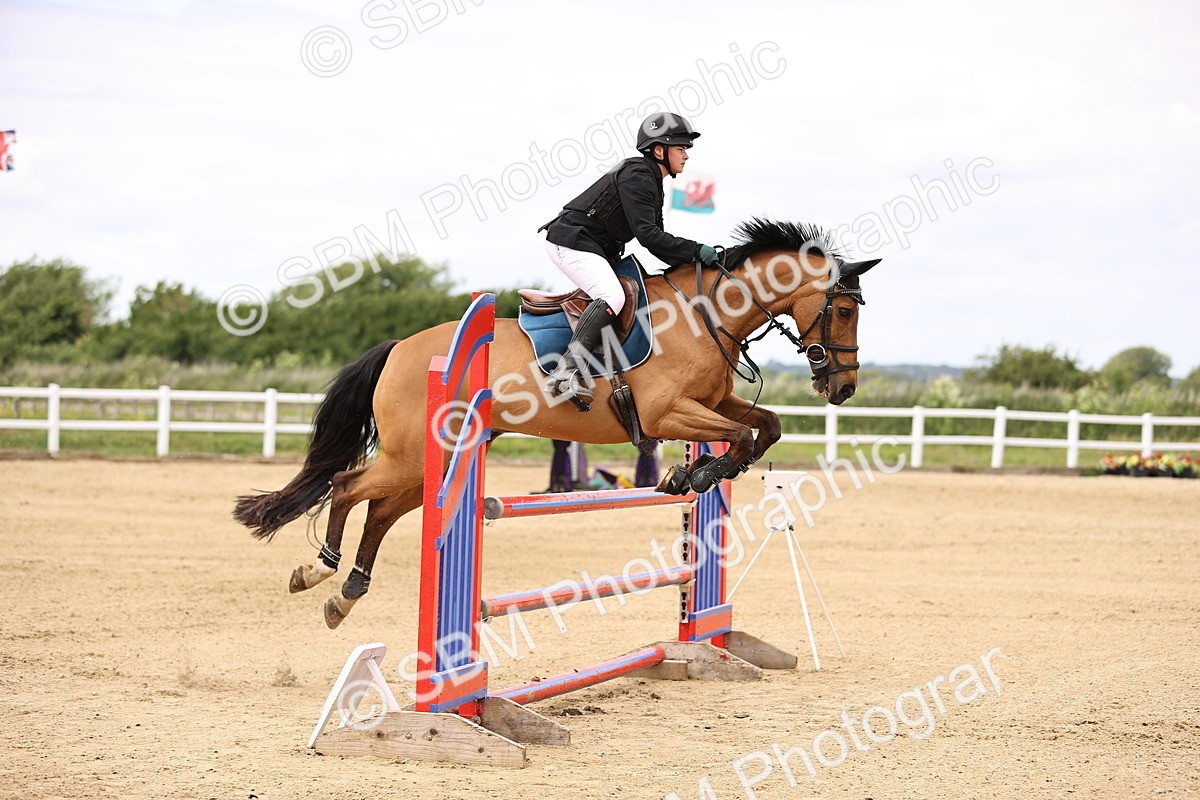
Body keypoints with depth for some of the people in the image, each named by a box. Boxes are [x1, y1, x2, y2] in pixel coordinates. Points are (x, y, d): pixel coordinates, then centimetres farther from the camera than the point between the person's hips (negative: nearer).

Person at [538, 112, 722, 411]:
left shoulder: (650, 181, 17)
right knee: (612, 297, -28)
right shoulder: (636, 176, -16)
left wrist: (688, 264, 5)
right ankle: (566, 373, -37)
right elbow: (647, 234, -24)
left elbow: (655, 240, 19)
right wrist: (696, 251, -21)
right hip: (571, 241, -11)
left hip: (597, 248, 11)